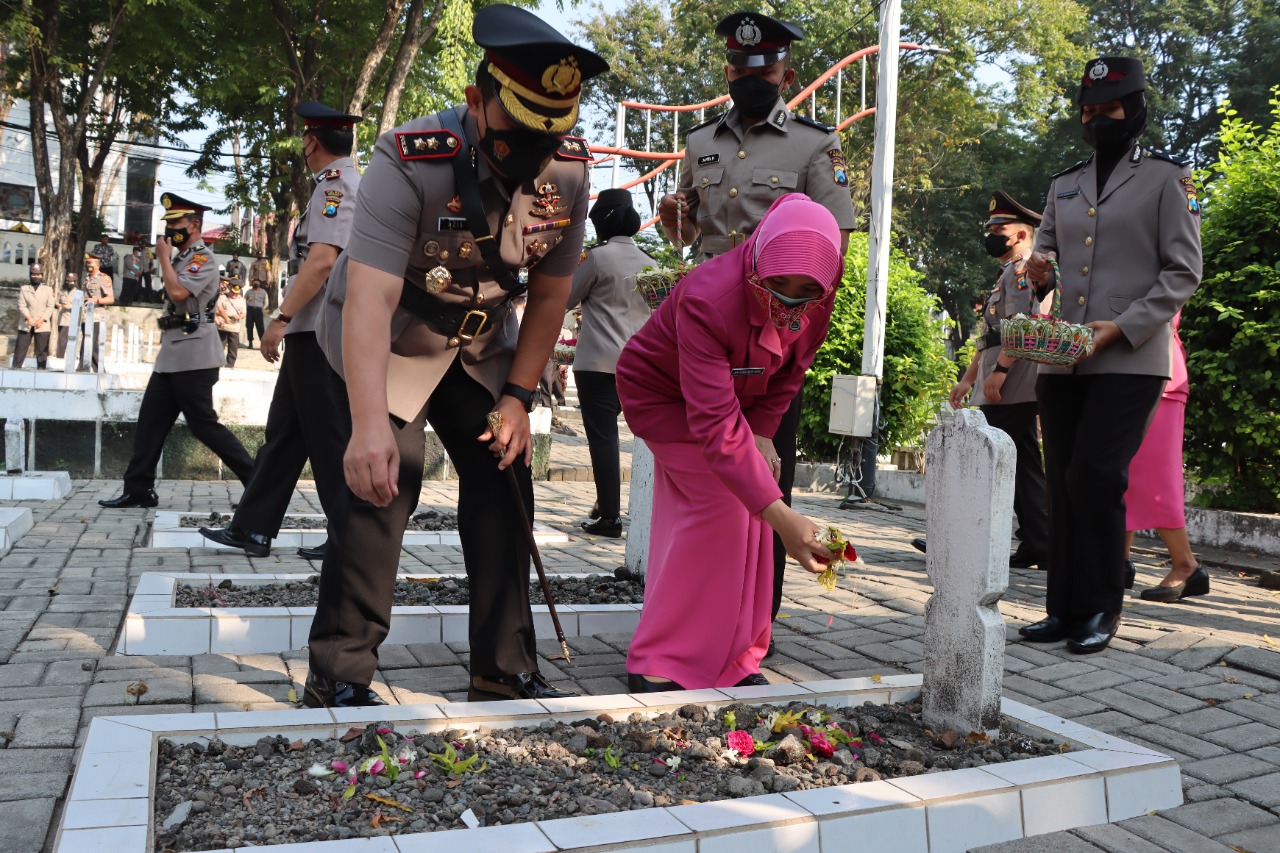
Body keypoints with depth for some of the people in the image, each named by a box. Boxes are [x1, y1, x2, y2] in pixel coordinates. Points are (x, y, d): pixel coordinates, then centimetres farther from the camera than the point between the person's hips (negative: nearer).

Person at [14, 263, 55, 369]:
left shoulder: (48, 289, 8)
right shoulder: (24, 289, 8)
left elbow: (50, 306, 1)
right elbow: (21, 305, 0)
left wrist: (42, 319, -12)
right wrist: (28, 318, -16)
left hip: (42, 325, -1)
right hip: (25, 325, 1)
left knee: (42, 351, 0)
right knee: (20, 349, 1)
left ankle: (41, 370, 4)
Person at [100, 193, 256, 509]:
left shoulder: (202, 258, -10)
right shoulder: (182, 258, 19)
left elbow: (178, 292, -24)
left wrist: (164, 256, -13)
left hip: (192, 356, -10)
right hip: (172, 355, 10)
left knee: (203, 424, -8)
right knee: (151, 419, 8)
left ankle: (256, 478, -2)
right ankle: (138, 489, 13)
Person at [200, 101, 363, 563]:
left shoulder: (335, 184, -10)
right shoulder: (350, 184, 21)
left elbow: (321, 260, -23)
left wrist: (281, 318, -22)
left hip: (320, 333, -10)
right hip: (313, 333, 10)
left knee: (330, 438, -4)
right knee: (284, 431, 11)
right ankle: (253, 528, 16)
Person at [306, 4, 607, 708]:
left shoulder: (569, 172, -17)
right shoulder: (409, 162, -32)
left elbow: (549, 292, -5)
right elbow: (369, 299, -42)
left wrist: (517, 397, -10)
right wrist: (370, 425, -55)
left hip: (479, 346, 5)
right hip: (388, 342, -4)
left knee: (503, 481, 0)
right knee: (383, 481, -18)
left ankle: (506, 672, 13)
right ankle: (339, 676, -2)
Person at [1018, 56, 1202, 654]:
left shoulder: (1167, 178, 5)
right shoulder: (1063, 186, 19)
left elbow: (1183, 273, -2)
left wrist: (1122, 327, -15)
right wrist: (1038, 265, 2)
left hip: (1130, 362, -5)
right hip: (1059, 360, 5)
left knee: (1096, 477, -12)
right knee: (1064, 483, 4)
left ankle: (1098, 609, 1)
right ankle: (1065, 608, 12)